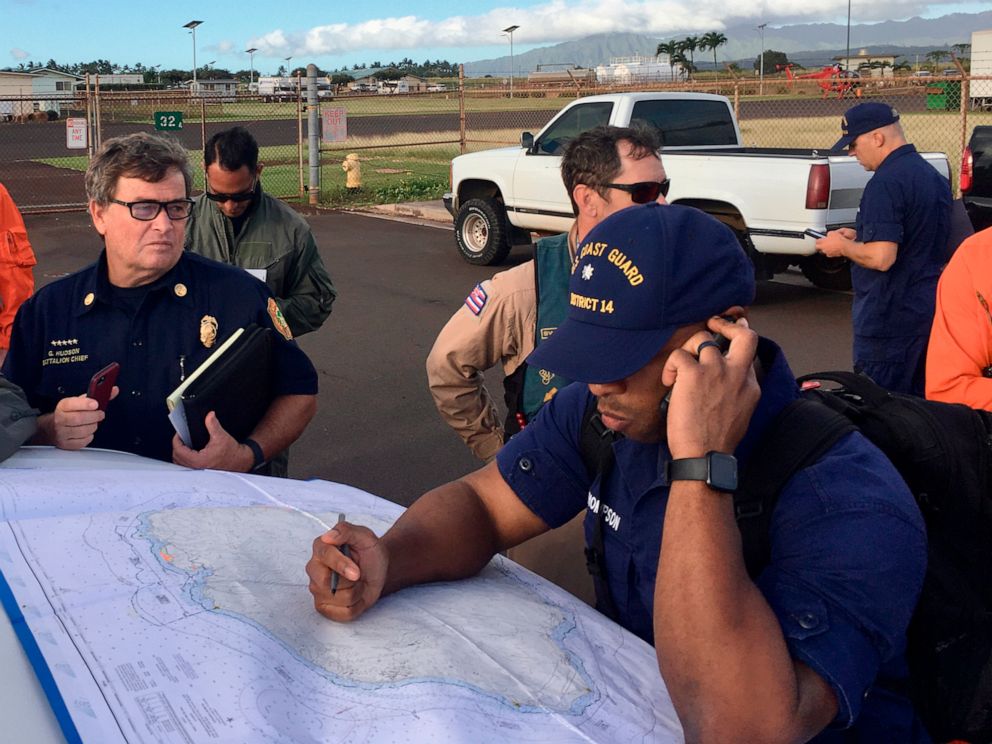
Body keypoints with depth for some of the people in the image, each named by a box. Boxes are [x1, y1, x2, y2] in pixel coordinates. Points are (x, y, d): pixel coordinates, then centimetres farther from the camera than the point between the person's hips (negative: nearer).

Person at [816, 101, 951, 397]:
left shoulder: (886, 183, -19)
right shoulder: (933, 176, 11)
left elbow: (881, 258, -26)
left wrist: (842, 246, -8)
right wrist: (860, 237, 17)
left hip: (890, 318, -9)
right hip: (929, 309, 10)